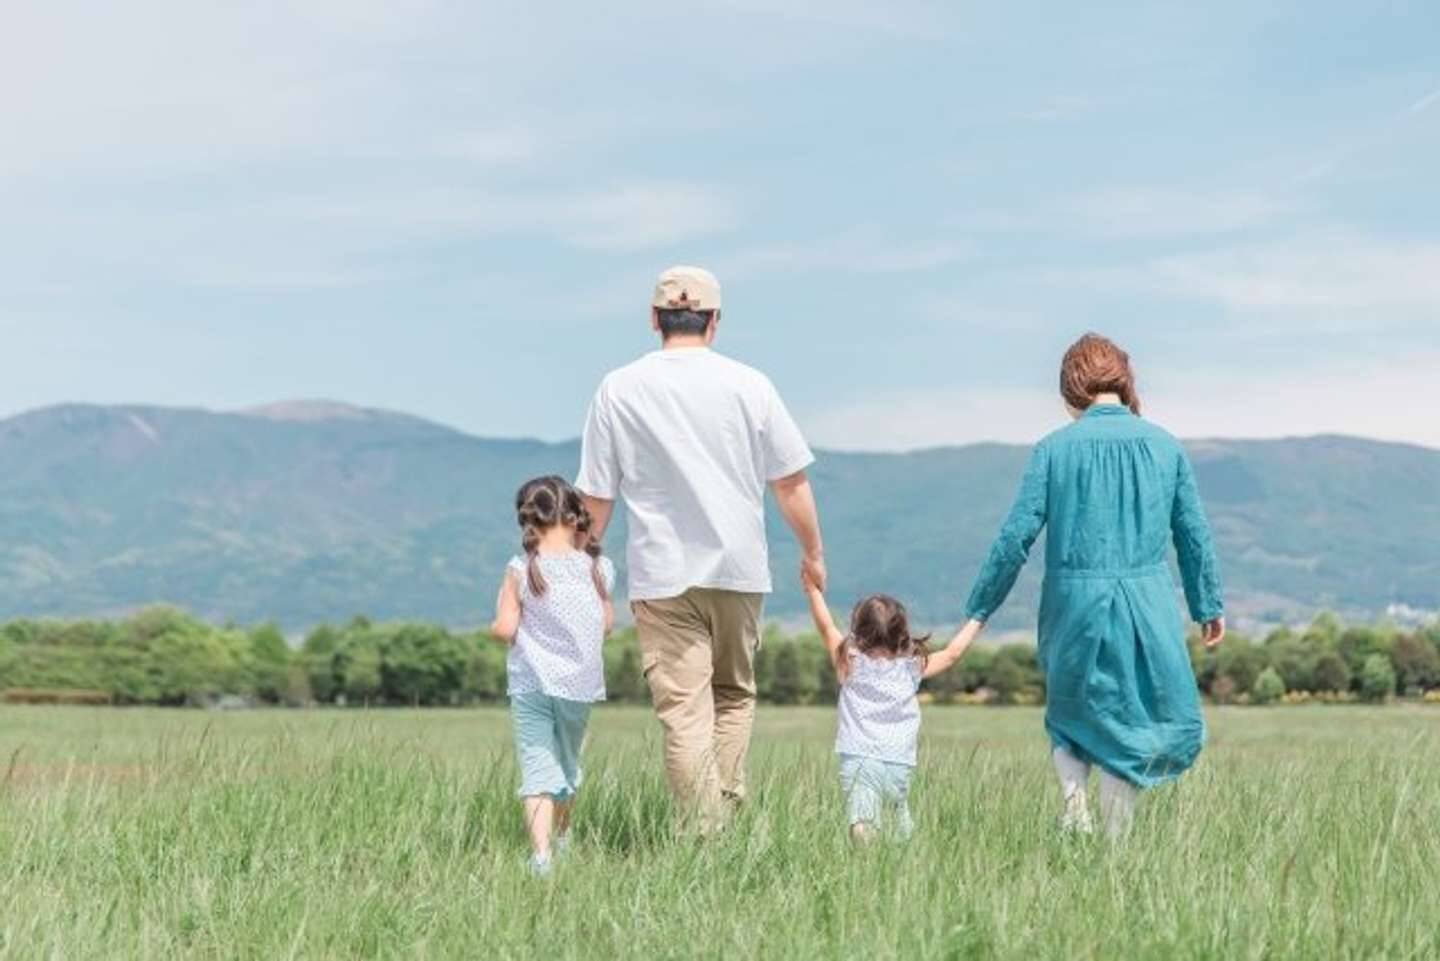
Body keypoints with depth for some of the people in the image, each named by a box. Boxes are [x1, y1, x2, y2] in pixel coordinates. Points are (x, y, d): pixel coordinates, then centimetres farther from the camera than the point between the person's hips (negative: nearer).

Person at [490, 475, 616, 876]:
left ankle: (541, 851, -20)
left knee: (537, 764, -5)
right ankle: (561, 835, 42)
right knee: (569, 761, 22)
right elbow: (607, 624, 7)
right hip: (581, 682, 3)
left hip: (531, 682, -3)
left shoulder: (521, 570, -10)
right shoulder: (596, 567, -1)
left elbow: (503, 629, -12)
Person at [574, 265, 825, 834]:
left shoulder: (618, 390, 0)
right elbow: (791, 482, 4)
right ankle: (726, 817, 9)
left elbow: (595, 497, 1)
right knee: (734, 696, 17)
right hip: (739, 571, 2)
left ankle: (702, 833, -11)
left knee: (683, 710, -4)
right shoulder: (748, 385, 2)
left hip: (662, 575, -2)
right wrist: (813, 553, 17)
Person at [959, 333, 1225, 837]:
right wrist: (1210, 606, 20)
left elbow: (1016, 535, -5)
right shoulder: (1165, 447, 2)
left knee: (1070, 711, 20)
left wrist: (979, 611, 2)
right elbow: (1194, 535, 8)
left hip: (1074, 604, 0)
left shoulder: (1055, 448, -3)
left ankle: (1073, 799, -4)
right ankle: (1115, 839, 5)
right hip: (1147, 604, 0)